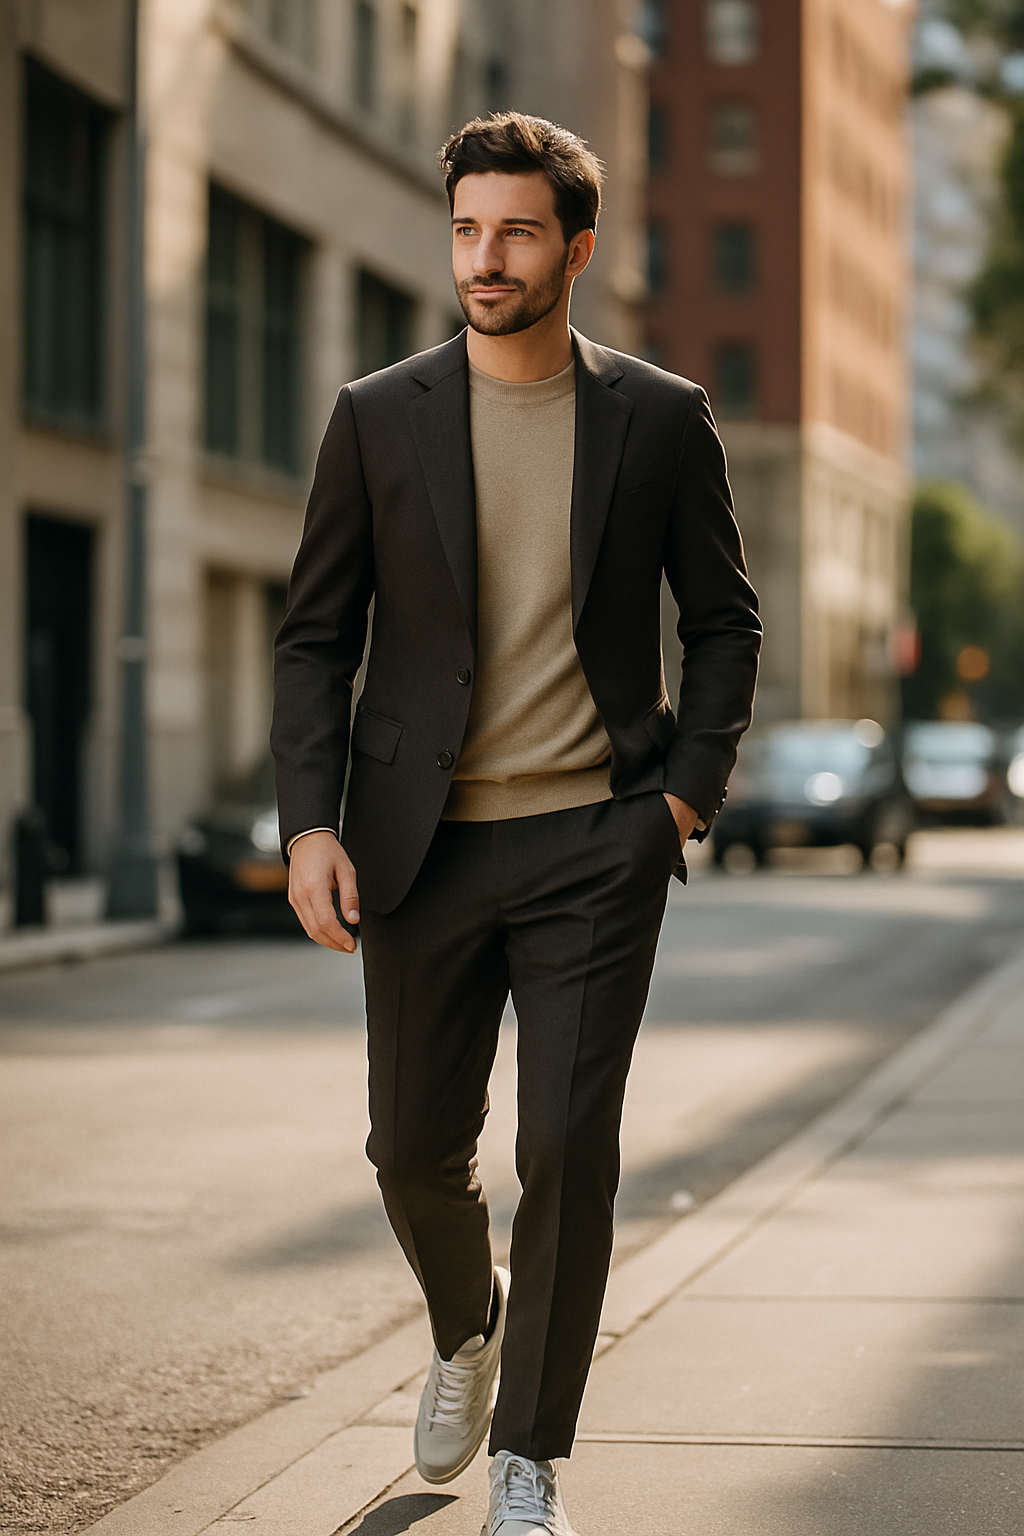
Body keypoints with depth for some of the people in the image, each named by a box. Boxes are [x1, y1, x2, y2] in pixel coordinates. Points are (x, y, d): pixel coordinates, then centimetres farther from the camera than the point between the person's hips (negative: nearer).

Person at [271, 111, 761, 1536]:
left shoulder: (660, 418, 2)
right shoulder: (378, 418, 3)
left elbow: (724, 620, 11)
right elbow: (316, 637, 4)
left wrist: (691, 790, -1)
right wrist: (309, 824, -6)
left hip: (596, 843, -1)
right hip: (424, 844, 1)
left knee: (569, 1150, -6)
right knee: (416, 1147, 10)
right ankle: (467, 1328, 42)